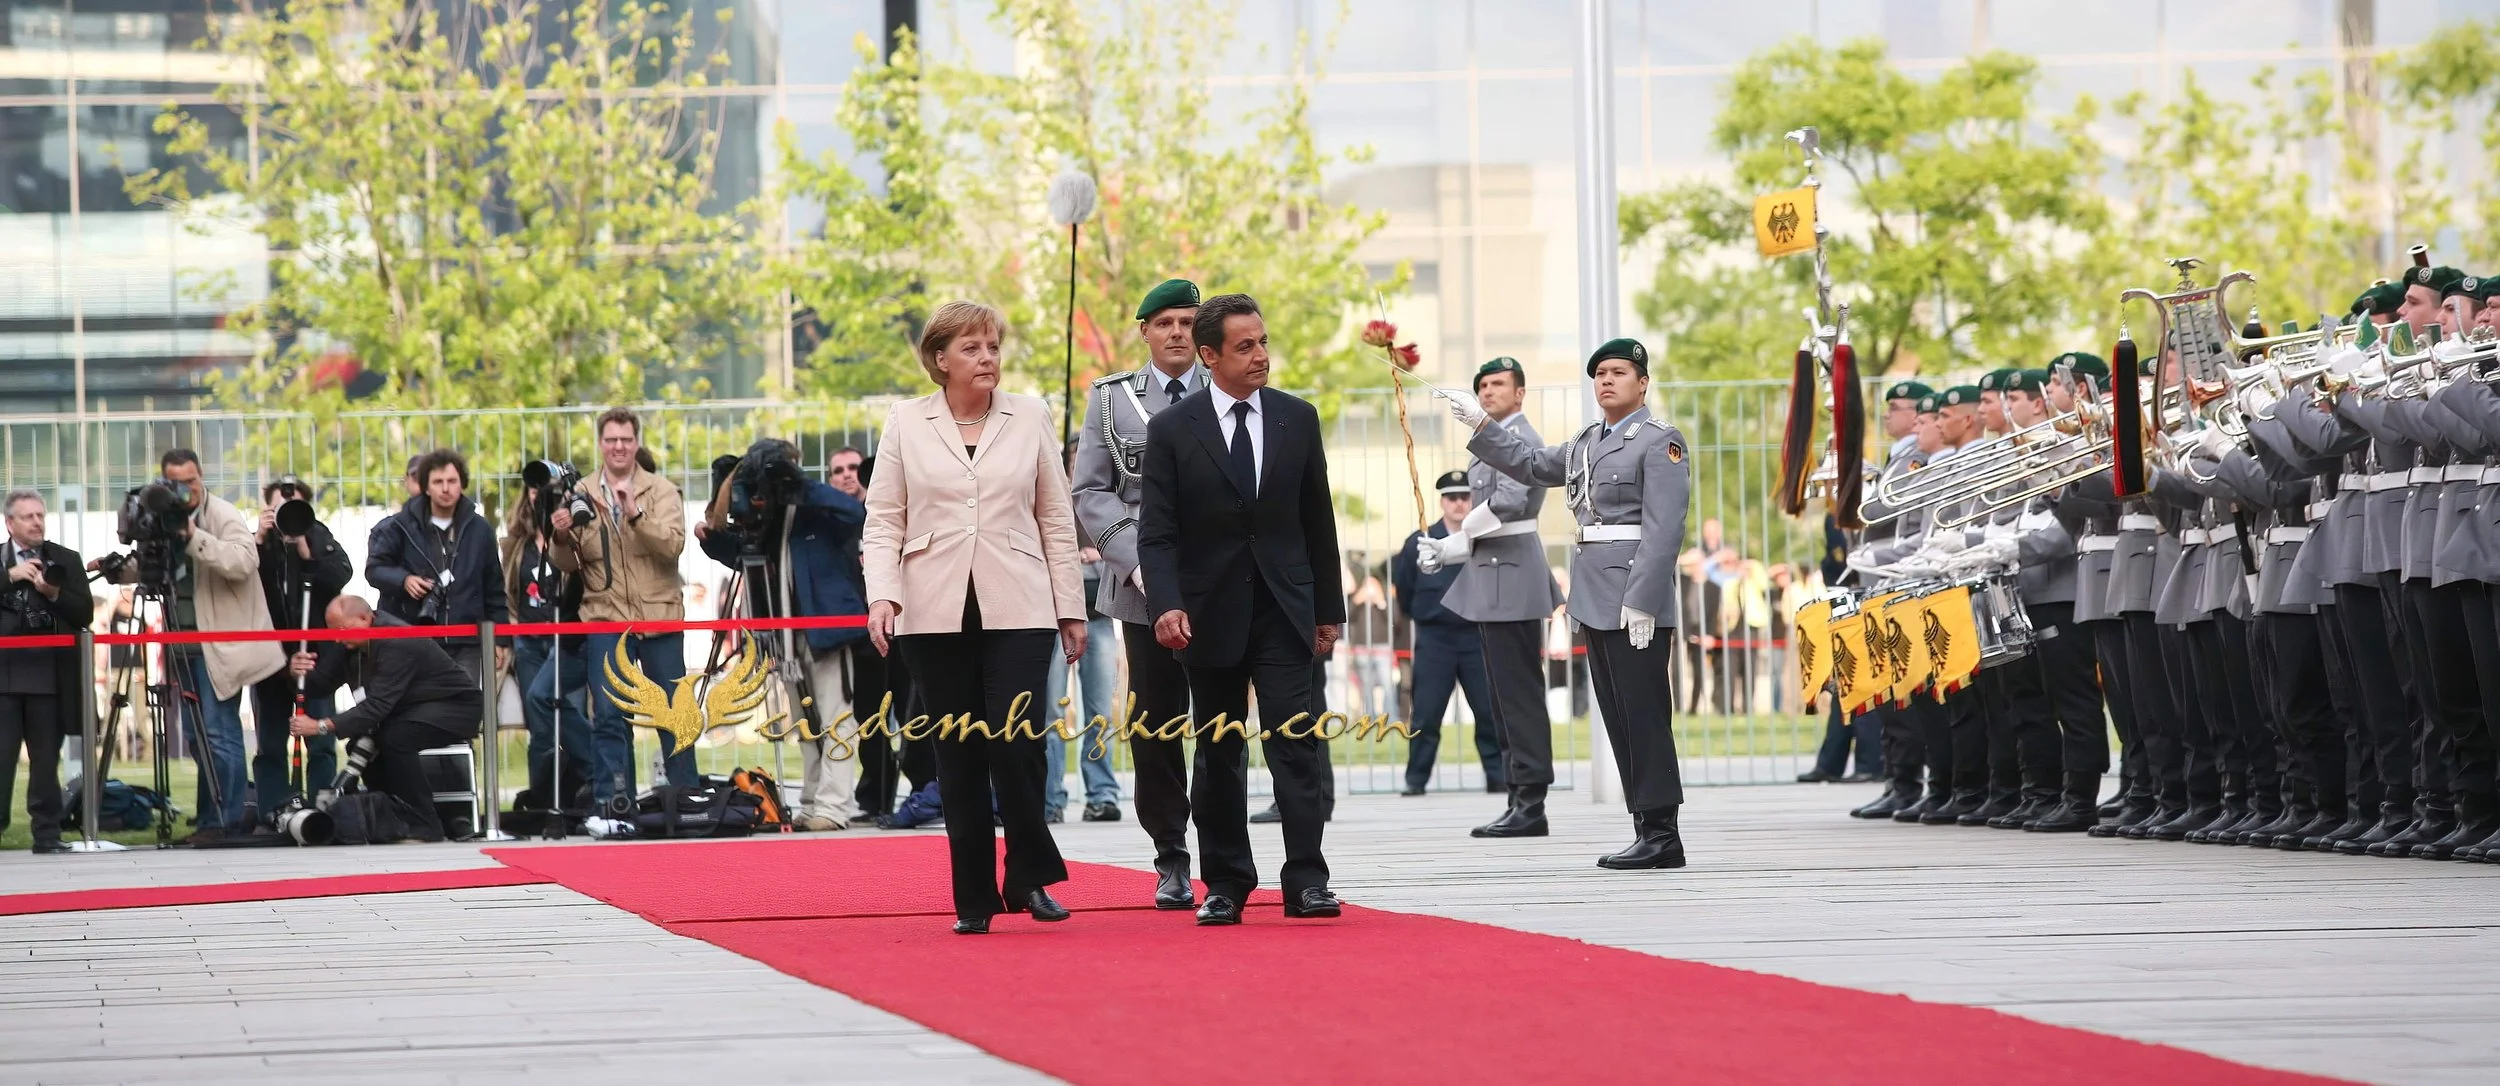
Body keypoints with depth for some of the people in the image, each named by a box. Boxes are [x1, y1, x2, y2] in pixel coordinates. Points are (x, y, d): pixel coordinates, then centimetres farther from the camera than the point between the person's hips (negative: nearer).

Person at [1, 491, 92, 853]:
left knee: (46, 759, 3)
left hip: (49, 675, 0)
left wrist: (54, 594, -13)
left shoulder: (66, 561, 10)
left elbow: (85, 614, 3)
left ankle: (47, 833, 8)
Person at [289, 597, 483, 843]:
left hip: (456, 705, -9)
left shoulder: (397, 642, -30)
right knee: (362, 740, -7)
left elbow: (378, 705, -35)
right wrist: (302, 673, -25)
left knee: (395, 738, -31)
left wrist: (321, 726, -39)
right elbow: (323, 683, -2)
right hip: (414, 707, 9)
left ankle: (424, 825, -22)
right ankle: (397, 816, 4)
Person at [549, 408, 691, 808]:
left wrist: (637, 515, -26)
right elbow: (569, 565, 6)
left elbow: (673, 545, -12)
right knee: (609, 713, -6)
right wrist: (562, 538, -15)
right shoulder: (581, 495, 8)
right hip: (605, 616, 0)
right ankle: (612, 801, -5)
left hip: (659, 616, 0)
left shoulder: (661, 491, 4)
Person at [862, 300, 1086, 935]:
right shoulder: (906, 424, 6)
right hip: (936, 614, 1)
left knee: (1015, 747, -12)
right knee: (959, 758, 3)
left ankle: (1030, 876, 6)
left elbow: (1056, 520, 10)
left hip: (1018, 612, 0)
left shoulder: (1030, 419, 8)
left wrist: (1071, 609, 8)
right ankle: (974, 899, 9)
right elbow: (883, 520, 6)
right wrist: (882, 594, -9)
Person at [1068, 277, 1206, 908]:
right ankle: (1171, 862, 11)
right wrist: (1136, 557, -8)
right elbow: (1090, 493, 6)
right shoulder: (1111, 398, 9)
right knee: (1155, 723, 2)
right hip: (1145, 588, 1)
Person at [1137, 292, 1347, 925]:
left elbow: (1318, 522, 10)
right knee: (1218, 754, 7)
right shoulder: (1172, 431, -2)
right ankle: (1225, 885, 15)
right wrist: (1167, 605, -21)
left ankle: (1306, 881, -10)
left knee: (1297, 742, -9)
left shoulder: (1297, 420, 6)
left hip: (1285, 610, 1)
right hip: (1211, 614, -1)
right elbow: (1156, 533, -6)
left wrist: (1329, 609, 9)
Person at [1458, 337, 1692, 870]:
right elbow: (1532, 466, 31)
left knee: (1644, 718, -8)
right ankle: (1647, 827, 12)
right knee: (1620, 720, 9)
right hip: (1596, 601, 9)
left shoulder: (1659, 442, -7)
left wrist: (1641, 602, -21)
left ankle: (1662, 834, -6)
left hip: (1635, 601, -9)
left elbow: (1664, 529, -15)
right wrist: (1480, 426, 22)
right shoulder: (1587, 442, 18)